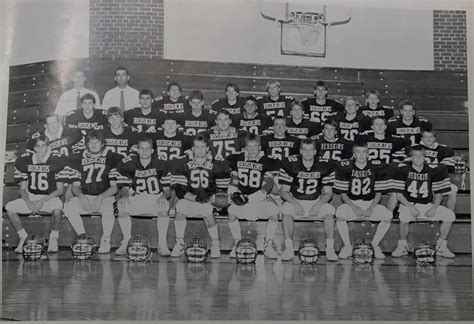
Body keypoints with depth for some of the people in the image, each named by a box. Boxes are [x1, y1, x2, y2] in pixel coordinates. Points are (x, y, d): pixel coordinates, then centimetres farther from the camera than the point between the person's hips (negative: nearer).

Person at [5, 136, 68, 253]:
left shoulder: (57, 160, -11)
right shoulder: (24, 160, -1)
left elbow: (60, 190, -9)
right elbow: (22, 188, 4)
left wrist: (42, 201, -20)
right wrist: (28, 202, -16)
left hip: (51, 197, -4)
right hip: (30, 197, 4)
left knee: (57, 210, -36)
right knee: (9, 207, -19)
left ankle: (53, 238, -7)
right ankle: (23, 237, 2)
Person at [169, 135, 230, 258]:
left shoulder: (217, 165, -4)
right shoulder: (181, 164, -3)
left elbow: (223, 191, 1)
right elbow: (179, 191, -9)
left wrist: (210, 198, -14)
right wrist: (195, 197, -22)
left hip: (211, 201, -1)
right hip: (189, 200, 1)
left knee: (206, 208, -31)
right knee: (180, 206, -28)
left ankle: (215, 244, -11)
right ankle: (179, 244, -15)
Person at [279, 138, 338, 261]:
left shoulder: (325, 165, -7)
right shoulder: (290, 164, -10)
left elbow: (328, 193, -3)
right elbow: (284, 191, -7)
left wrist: (318, 205, -22)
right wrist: (295, 203, -25)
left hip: (317, 202, 1)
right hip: (295, 201, 0)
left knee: (329, 212, -28)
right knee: (287, 211, -31)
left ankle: (330, 249, -22)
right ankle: (288, 248, -26)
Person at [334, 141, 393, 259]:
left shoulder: (377, 168, -3)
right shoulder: (344, 167, -6)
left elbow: (378, 193, 1)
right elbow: (343, 194, -4)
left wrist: (371, 208, -15)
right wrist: (354, 208, -19)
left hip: (371, 204, 1)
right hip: (351, 203, -1)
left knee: (388, 215, -26)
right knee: (339, 213, -33)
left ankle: (375, 245, -3)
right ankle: (347, 246, -12)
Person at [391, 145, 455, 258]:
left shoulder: (433, 170, 0)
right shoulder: (403, 169, -6)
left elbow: (439, 194, 5)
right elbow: (399, 194, -7)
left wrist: (433, 208, -12)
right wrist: (410, 207, -20)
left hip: (428, 205, 3)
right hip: (409, 204, -3)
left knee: (450, 215, -16)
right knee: (404, 216, -36)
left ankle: (441, 247, 1)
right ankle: (402, 246, -12)